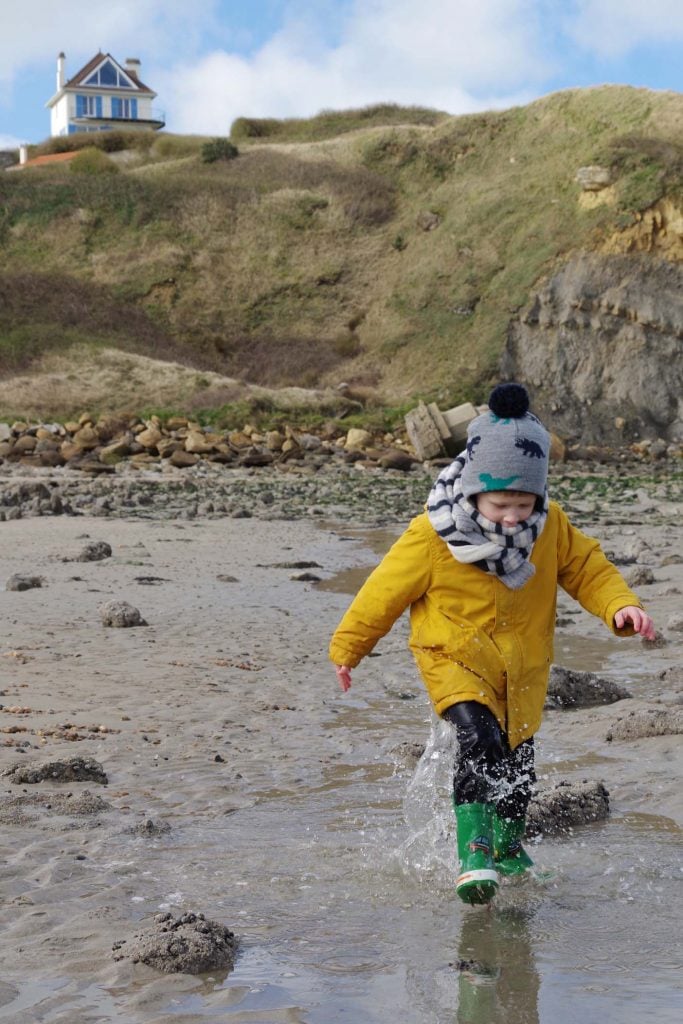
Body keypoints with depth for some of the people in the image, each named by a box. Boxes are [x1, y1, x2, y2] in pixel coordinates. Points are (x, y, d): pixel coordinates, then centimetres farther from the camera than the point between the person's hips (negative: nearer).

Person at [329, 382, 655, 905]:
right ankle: (474, 853, -27)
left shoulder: (552, 526, -10)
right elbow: (386, 590, -10)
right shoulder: (431, 537, -21)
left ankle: (509, 847, 40)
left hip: (523, 670, 5)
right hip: (455, 660, -4)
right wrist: (348, 647, 1)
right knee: (481, 739, -29)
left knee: (516, 761, 15)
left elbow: (587, 568, 1)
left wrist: (620, 606, -20)